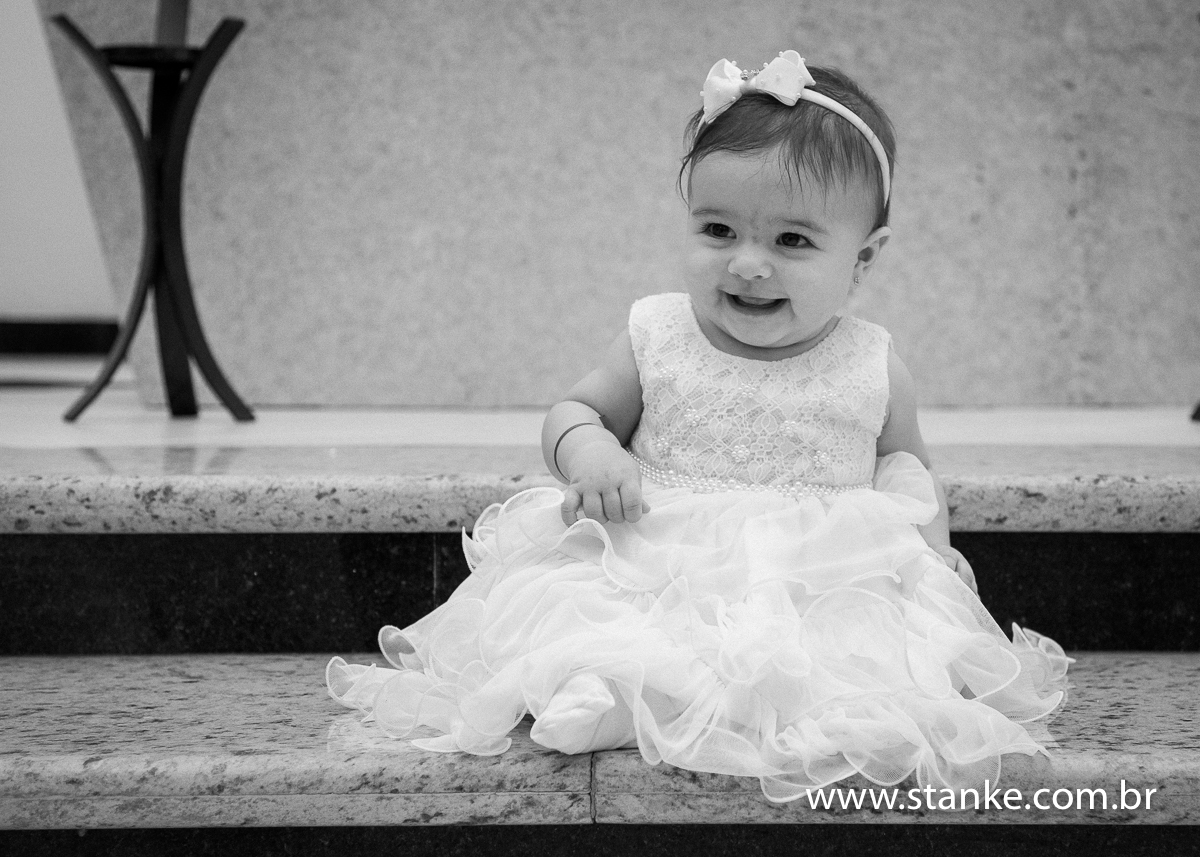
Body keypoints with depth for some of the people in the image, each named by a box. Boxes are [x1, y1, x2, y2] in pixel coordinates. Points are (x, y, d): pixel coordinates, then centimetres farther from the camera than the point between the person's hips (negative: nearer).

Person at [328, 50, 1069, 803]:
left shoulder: (872, 370, 4)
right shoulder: (658, 340, 3)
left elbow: (908, 465, 20)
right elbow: (577, 410, 15)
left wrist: (920, 516, -2)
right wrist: (586, 448, -9)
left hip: (819, 590, 1)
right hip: (660, 572, -1)